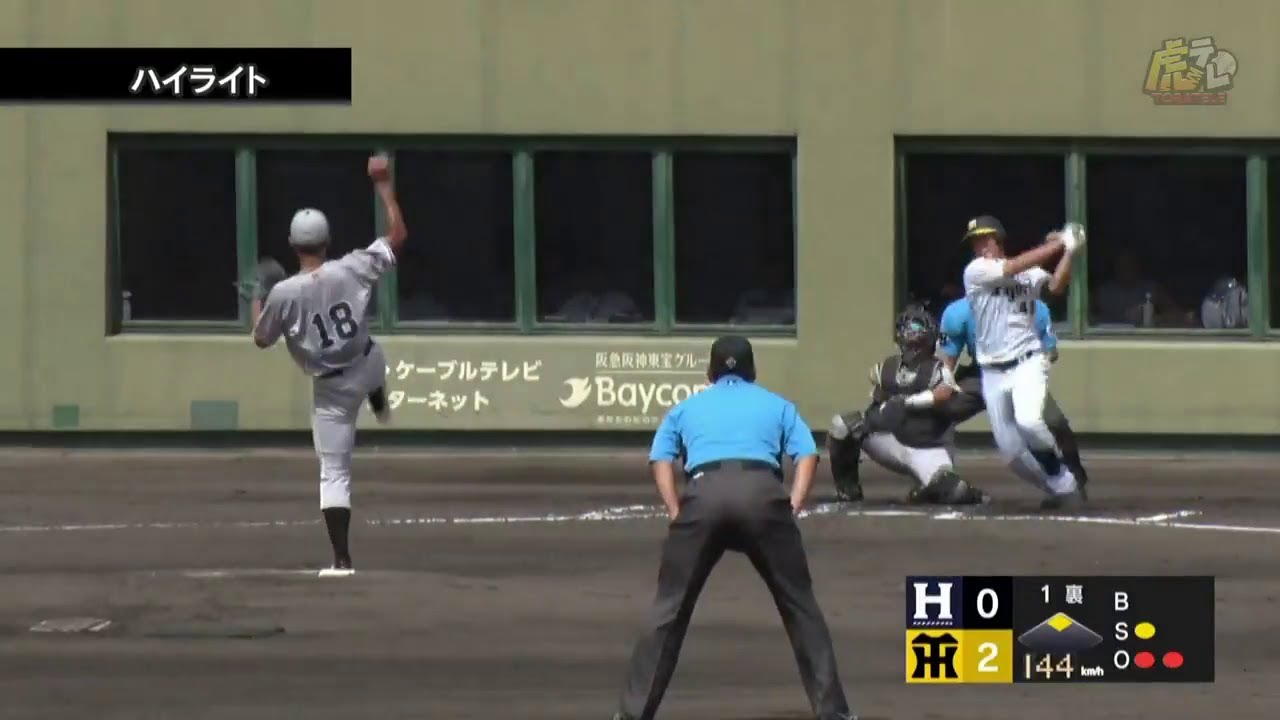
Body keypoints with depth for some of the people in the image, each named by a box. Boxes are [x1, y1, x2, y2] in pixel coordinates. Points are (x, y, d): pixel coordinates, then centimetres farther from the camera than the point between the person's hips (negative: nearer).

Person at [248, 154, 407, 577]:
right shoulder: (352, 270, -16)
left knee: (334, 473, 2)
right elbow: (398, 236, -6)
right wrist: (383, 185, 1)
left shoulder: (284, 293, -21)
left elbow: (262, 339, -4)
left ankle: (342, 559, -3)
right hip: (366, 367, 3)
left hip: (331, 389, -2)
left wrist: (257, 304, 15)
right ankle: (380, 409, 66)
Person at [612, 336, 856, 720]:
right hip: (763, 493, 0)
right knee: (799, 605, 11)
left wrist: (677, 515, 8)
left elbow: (661, 460, 15)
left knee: (669, 609, 9)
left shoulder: (686, 408, 30)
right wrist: (791, 510, 6)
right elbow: (807, 455, 13)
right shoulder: (776, 405, 29)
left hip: (703, 496, 0)